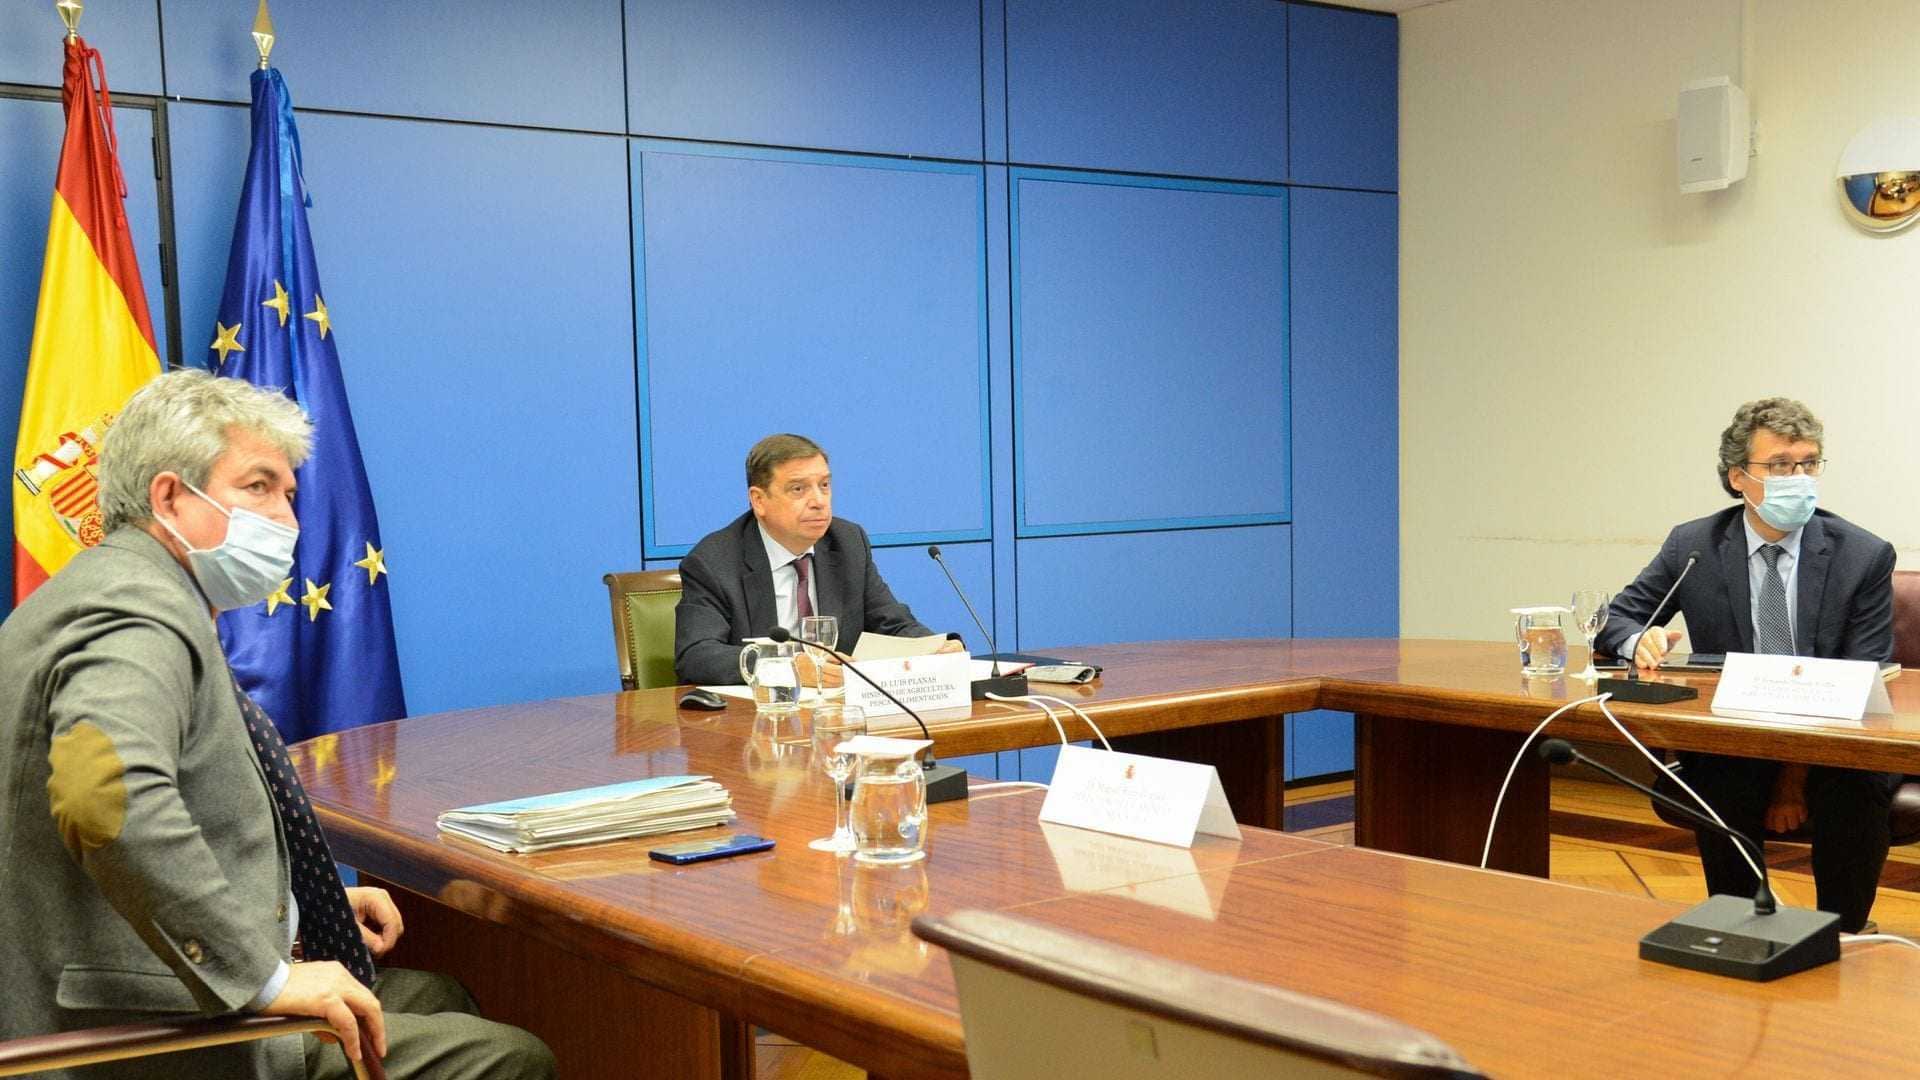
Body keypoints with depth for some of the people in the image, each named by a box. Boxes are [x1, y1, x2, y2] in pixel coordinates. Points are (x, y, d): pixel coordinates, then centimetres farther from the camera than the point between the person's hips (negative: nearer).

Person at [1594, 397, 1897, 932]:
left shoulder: (1864, 556, -3)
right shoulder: (1692, 547, 0)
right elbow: (1614, 619, 9)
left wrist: (1800, 768, -17)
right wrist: (1641, 639, -17)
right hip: (1730, 747, 1)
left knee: (1855, 796, -33)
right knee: (1720, 790, -32)